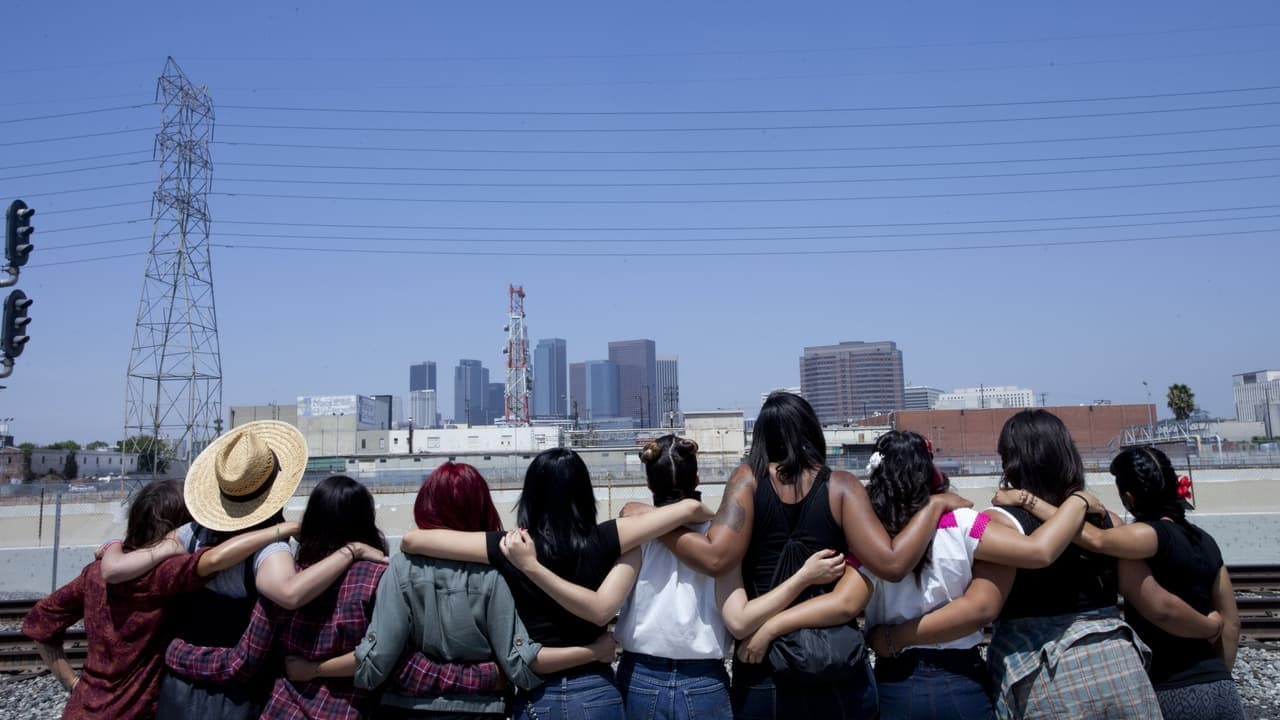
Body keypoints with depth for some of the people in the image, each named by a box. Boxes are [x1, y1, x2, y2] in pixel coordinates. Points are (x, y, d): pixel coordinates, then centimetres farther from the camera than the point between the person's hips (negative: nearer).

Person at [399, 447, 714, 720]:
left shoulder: (509, 547, -12)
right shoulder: (603, 542, -11)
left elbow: (412, 540, -7)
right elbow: (689, 508, -8)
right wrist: (709, 515, 14)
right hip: (594, 691, 0)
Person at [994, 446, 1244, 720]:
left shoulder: (1152, 534, -16)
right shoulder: (1204, 541, 7)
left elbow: (1097, 540, -35)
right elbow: (1230, 622, 12)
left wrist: (1027, 500, -32)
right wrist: (1216, 678, 19)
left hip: (1171, 696, -6)